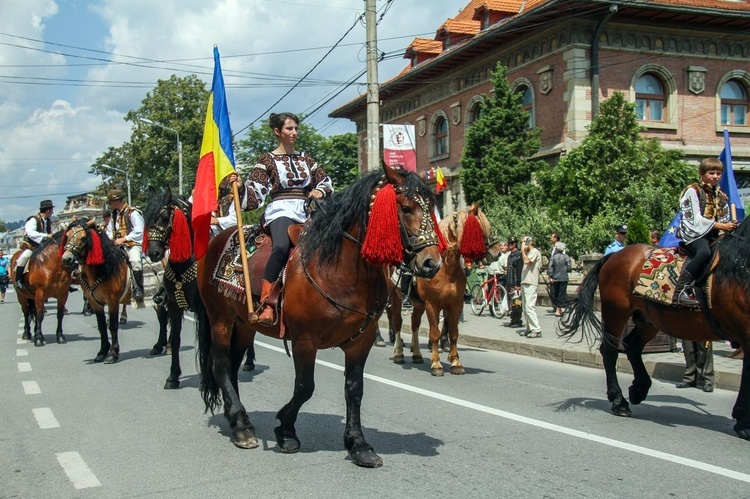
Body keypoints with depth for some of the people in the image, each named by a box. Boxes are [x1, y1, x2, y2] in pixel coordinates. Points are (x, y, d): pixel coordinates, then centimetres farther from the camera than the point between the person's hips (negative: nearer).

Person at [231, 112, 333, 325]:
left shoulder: (305, 158, 23)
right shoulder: (267, 160, 12)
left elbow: (326, 180, 27)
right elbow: (255, 194, 6)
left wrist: (320, 191, 5)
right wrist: (240, 187, -13)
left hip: (306, 212, 5)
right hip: (281, 210, -5)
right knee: (281, 246, -37)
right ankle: (266, 304, -38)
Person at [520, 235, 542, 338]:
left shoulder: (534, 252, -8)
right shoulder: (528, 253, 22)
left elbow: (526, 261, -25)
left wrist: (523, 250, -16)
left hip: (530, 284, -10)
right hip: (525, 283, 10)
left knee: (529, 308, -14)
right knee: (525, 309, 10)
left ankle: (536, 330, -14)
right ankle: (529, 329, 14)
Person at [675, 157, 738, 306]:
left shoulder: (722, 197, 21)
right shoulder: (693, 191, 0)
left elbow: (724, 221, 19)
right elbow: (695, 219, -9)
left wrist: (731, 226, -5)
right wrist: (721, 226, -13)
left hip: (714, 235, 8)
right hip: (694, 233, -7)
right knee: (704, 252, -37)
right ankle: (681, 290, -39)